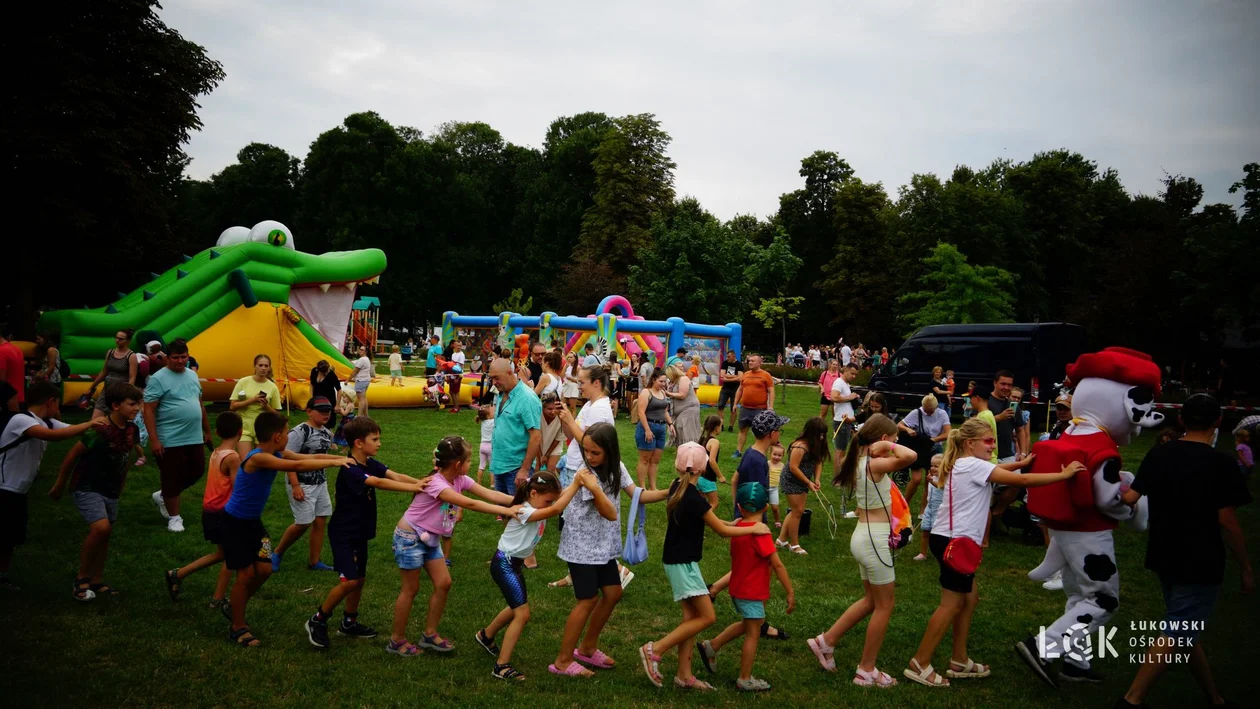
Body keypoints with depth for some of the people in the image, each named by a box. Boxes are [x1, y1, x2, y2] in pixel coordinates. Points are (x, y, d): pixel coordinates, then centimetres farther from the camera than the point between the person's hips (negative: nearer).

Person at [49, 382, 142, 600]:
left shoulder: (132, 430, -2)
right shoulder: (99, 431, -24)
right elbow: (72, 455, -14)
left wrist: (121, 486, 19)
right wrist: (60, 485, -4)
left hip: (111, 490, 7)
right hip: (88, 488, -7)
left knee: (104, 534, 10)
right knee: (101, 528, -21)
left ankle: (97, 580, 23)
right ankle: (81, 577, -4)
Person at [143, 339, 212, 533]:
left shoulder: (192, 375, 11)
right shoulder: (158, 378, -11)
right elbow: (149, 410, -14)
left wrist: (207, 431, 20)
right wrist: (153, 439, -19)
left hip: (195, 438, 7)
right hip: (170, 441, -7)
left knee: (196, 472, 15)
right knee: (172, 478, 3)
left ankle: (162, 496, 35)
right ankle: (174, 517, 18)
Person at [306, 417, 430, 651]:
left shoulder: (371, 464, 1)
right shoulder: (350, 471, -25)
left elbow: (396, 476, -12)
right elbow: (379, 483, -37)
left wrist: (421, 482, -29)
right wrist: (413, 489, -42)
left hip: (360, 533, 9)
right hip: (343, 534, -9)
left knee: (360, 579, 14)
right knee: (349, 581, -13)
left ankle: (349, 623, 30)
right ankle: (317, 621, 4)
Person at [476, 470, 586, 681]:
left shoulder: (538, 506, 1)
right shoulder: (524, 512, -27)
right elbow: (557, 509, -40)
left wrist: (578, 482, -22)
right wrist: (576, 484, -39)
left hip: (515, 564, 10)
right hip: (504, 564, -10)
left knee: (517, 608, 25)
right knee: (522, 614, -13)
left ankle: (486, 636, 49)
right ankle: (502, 666, -8)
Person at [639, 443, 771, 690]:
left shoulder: (677, 487, 3)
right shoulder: (695, 499, -23)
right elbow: (723, 531, -13)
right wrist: (753, 529, 0)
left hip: (677, 560, 9)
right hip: (683, 563, -9)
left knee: (691, 616, 11)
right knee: (707, 617, -5)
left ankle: (684, 675, 14)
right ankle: (655, 649, -3)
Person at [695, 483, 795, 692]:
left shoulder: (738, 526, 0)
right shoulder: (760, 532, -23)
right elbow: (778, 565, -23)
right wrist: (790, 593, -18)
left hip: (738, 589, 8)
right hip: (752, 593, -8)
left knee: (748, 624, 26)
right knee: (753, 634, 5)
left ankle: (711, 646, 28)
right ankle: (745, 680, 15)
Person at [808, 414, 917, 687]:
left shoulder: (860, 462, 7)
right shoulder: (875, 464, -20)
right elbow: (910, 456, -37)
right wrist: (887, 446, -22)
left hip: (864, 535, 9)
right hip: (874, 539, -9)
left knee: (872, 600, 22)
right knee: (884, 605, 5)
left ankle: (826, 641, 26)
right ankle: (866, 671, 14)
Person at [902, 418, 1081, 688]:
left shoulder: (962, 464, 14)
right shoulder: (974, 465, -15)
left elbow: (997, 469, 23)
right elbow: (1023, 481, -16)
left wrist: (1022, 462, 7)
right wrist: (1064, 474, -10)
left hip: (949, 538, 10)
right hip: (955, 541, -10)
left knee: (970, 595, 17)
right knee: (952, 604, -3)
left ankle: (959, 661, 24)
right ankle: (920, 664, 1)